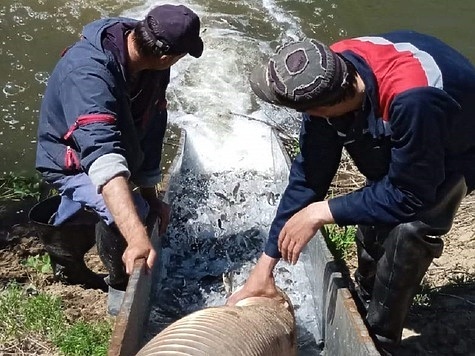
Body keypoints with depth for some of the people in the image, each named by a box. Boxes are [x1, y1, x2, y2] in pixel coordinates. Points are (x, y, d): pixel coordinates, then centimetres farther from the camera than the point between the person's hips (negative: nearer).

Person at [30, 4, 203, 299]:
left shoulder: (150, 65, -20)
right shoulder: (89, 73, -43)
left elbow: (151, 130, -10)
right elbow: (103, 158, -56)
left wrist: (150, 194, -8)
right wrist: (138, 237, -66)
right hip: (70, 161, -8)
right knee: (126, 212, -32)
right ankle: (124, 292, -5)